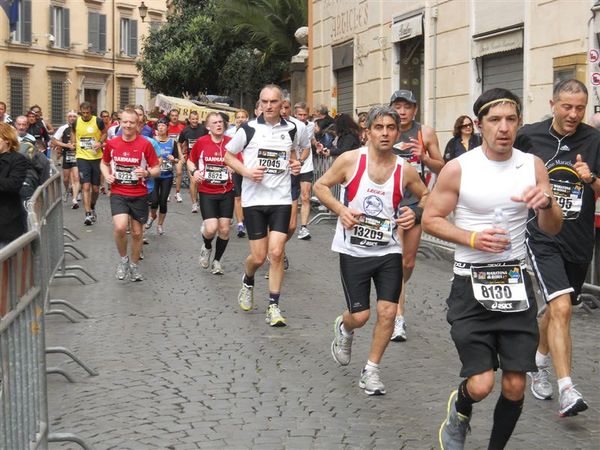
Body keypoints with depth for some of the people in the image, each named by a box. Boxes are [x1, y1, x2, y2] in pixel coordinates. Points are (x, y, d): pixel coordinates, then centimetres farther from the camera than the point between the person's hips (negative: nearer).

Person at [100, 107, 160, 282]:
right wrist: (107, 175, -2)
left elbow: (156, 169, -1)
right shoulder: (112, 143, 0)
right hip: (118, 193, 0)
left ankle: (134, 265, 30)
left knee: (137, 232, 9)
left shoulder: (145, 144, -7)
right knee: (120, 227, -21)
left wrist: (147, 173, -22)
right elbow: (104, 163, 18)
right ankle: (123, 259, 5)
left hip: (139, 195, 0)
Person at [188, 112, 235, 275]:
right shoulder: (201, 142, -5)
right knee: (211, 228, -14)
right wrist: (194, 171, -9)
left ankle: (217, 260, 26)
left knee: (224, 229, 2)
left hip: (226, 192, 2)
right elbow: (190, 161, 11)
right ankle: (206, 247, 22)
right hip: (206, 192, -1)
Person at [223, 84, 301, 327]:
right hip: (254, 199, -1)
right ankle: (247, 282, 36)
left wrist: (295, 164, 2)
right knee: (258, 257, 1)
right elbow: (228, 156, 7)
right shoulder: (248, 129, -3)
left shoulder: (291, 129, 5)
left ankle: (273, 307, 0)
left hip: (281, 199, 1)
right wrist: (247, 172, -11)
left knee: (276, 252, -9)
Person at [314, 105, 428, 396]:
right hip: (353, 251, -2)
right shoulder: (351, 160, -10)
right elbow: (320, 185, 1)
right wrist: (340, 209, -15)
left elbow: (426, 197, 13)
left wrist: (415, 213, -8)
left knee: (387, 312, -6)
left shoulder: (405, 170, -4)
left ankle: (371, 371, 13)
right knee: (360, 315, 0)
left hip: (388, 251, 2)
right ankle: (344, 329, 39)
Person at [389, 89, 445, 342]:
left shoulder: (425, 133, -3)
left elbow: (440, 167, 3)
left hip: (416, 202, 3)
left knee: (409, 262, 13)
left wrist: (423, 157, -15)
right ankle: (399, 319, -9)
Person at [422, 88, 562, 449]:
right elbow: (431, 219, -1)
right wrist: (472, 238, -17)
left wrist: (546, 204, -18)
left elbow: (553, 229, 5)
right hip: (471, 284, -3)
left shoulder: (533, 166, 1)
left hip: (515, 283, 3)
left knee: (515, 386, 4)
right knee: (481, 385, -9)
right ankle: (460, 411, 27)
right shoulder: (459, 169, -8)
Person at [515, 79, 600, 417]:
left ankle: (540, 364, 44)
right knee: (561, 308, -19)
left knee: (557, 309, 19)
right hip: (543, 237, -3)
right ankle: (567, 390, -19)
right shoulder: (530, 136, -5)